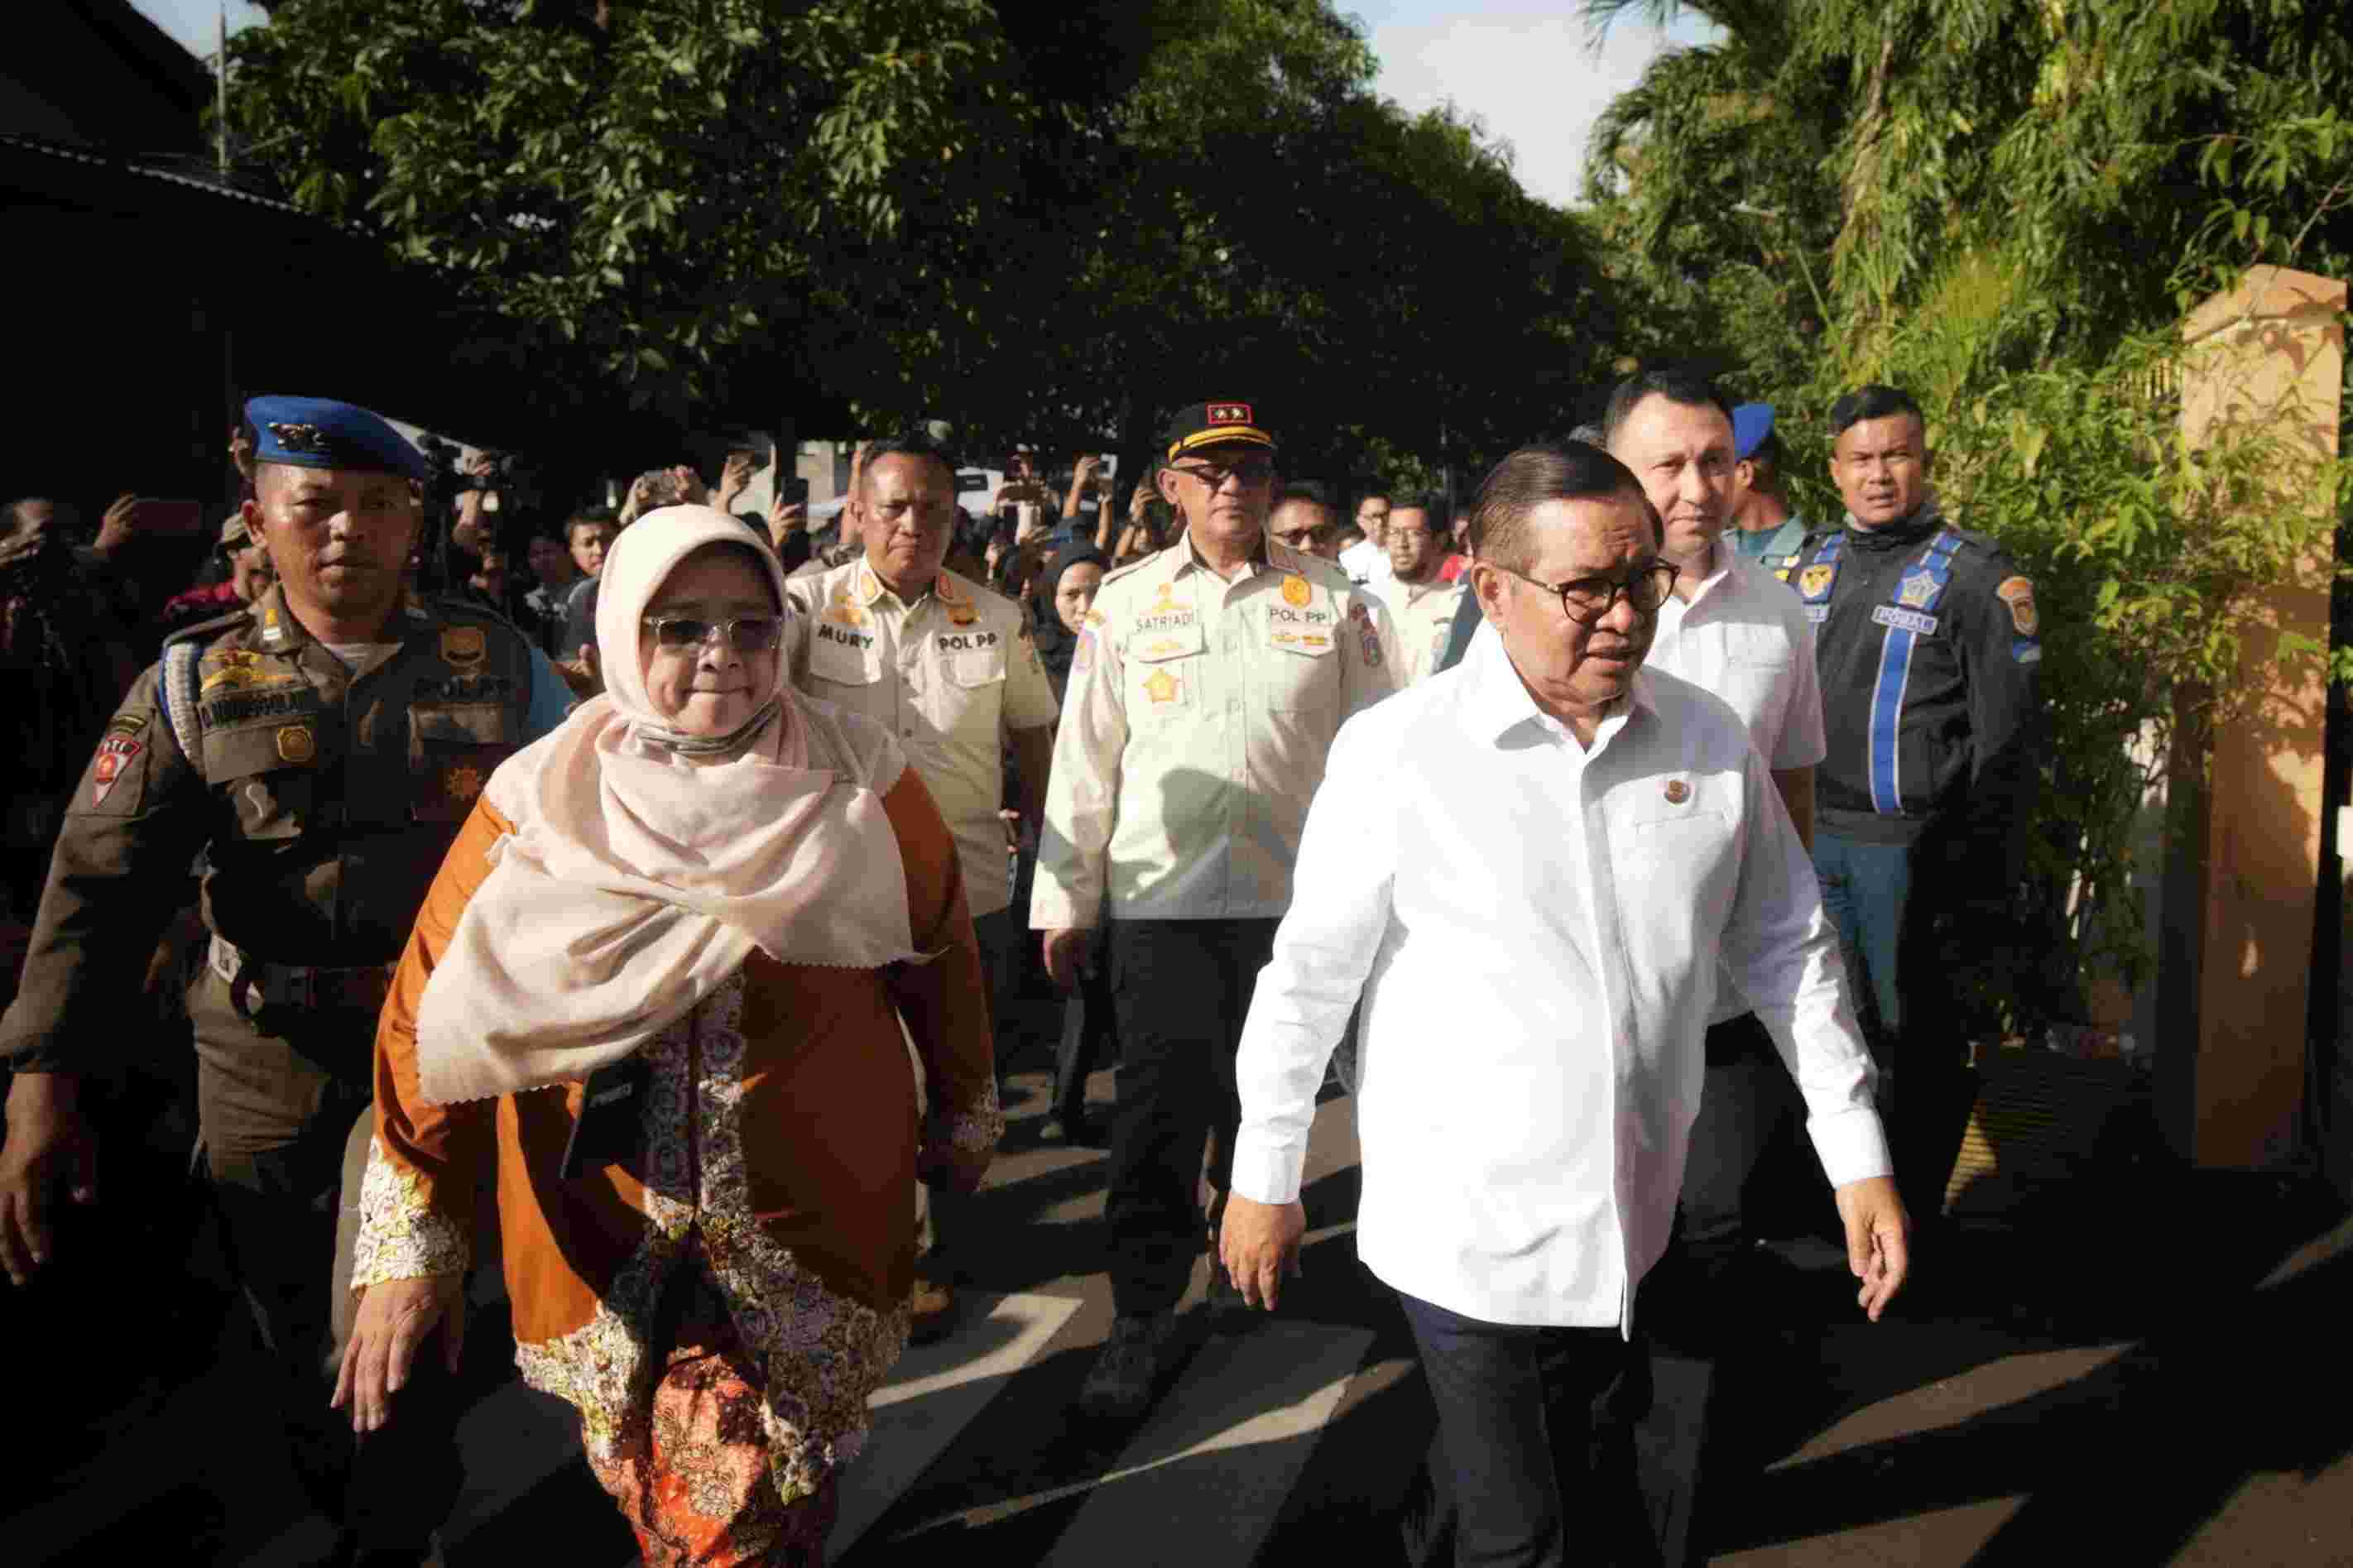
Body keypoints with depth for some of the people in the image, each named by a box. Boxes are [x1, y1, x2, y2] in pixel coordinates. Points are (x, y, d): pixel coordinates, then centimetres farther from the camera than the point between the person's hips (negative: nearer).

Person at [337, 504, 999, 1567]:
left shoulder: (857, 782, -6)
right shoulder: (537, 802, -6)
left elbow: (939, 954, 7)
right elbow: (432, 1017, -5)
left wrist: (964, 1112, 17)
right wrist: (408, 1239, -7)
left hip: (814, 1221, 0)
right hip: (605, 1242, 1)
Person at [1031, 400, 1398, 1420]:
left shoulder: (1333, 602, 4)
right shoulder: (1125, 604, 4)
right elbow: (1084, 758, 4)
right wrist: (1065, 901, 3)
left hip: (1296, 894, 1)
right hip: (1160, 896, -1)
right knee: (1158, 1114, -1)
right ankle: (1142, 1318, 11)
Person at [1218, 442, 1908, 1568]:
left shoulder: (1709, 742, -2)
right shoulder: (1398, 752, -14)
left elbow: (1788, 947, 7)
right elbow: (1308, 977, -6)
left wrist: (1857, 1159, 6)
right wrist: (1265, 1181, 1)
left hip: (1630, 1223, 5)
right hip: (1468, 1228, -5)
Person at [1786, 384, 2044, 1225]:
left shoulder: (1973, 574, -3)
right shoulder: (1812, 563, 11)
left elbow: (2007, 737, -5)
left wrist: (1984, 870, -9)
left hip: (1911, 845, -4)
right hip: (1813, 836, 4)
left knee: (1917, 1037, 5)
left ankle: (1913, 1219, 19)